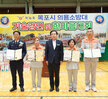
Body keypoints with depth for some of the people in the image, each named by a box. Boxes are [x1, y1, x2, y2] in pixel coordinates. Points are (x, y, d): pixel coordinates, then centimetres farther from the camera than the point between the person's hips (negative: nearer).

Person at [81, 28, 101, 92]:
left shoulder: (96, 40, 6)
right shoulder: (84, 41, 5)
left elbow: (99, 48, 3)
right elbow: (83, 48, -1)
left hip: (94, 58, 0)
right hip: (87, 59, 0)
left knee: (94, 73, 7)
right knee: (87, 73, 6)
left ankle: (93, 86, 18)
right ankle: (87, 85, 18)